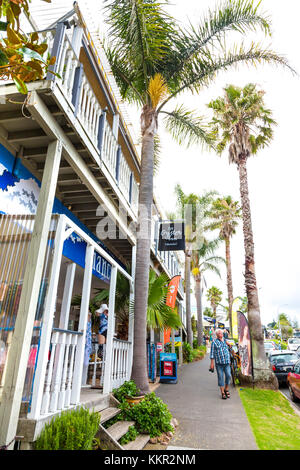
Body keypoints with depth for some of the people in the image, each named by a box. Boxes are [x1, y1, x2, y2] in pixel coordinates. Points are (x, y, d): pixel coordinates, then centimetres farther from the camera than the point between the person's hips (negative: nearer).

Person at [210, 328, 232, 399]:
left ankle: (226, 390, 18)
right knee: (220, 377, 0)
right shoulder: (214, 342, 0)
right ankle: (222, 393, 10)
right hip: (219, 363, -3)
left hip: (227, 362, 3)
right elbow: (212, 353, -2)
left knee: (228, 376, -4)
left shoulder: (225, 341, 12)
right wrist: (212, 363, -6)